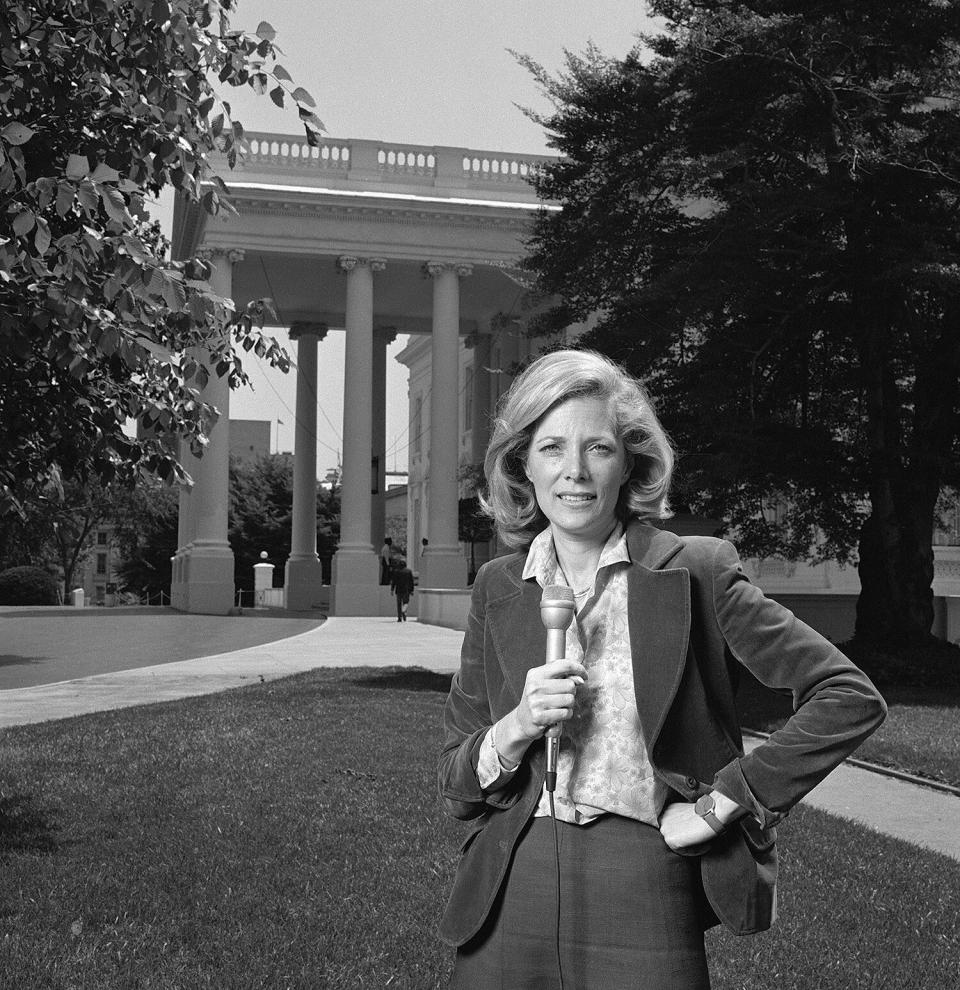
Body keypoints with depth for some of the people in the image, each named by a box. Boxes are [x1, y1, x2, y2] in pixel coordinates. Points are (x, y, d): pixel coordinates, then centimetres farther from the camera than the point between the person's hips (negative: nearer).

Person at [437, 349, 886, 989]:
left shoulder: (695, 570, -4)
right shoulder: (497, 589, 5)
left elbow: (851, 697, -8)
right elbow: (455, 788, 7)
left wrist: (723, 802, -10)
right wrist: (515, 729, -13)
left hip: (647, 895, -3)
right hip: (511, 893, 3)